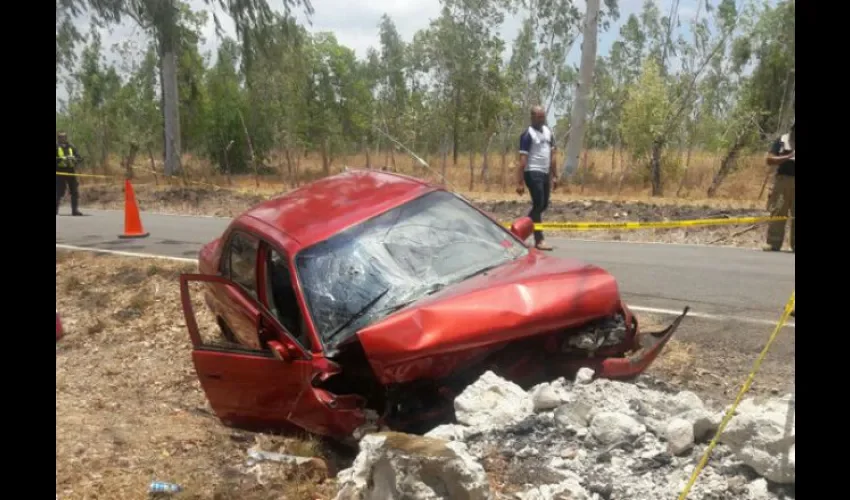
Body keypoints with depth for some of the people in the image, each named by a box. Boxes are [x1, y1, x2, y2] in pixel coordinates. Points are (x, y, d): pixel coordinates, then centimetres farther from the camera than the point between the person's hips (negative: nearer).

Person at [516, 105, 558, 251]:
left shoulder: (548, 132, 13)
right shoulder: (527, 135, -9)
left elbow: (552, 155, 17)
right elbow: (523, 159, -13)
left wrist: (555, 176, 14)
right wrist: (520, 182, -17)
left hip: (545, 173, 8)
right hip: (533, 173, -8)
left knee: (543, 205, 14)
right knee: (538, 205, -9)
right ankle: (539, 240, -5)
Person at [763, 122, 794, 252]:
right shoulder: (781, 141, 4)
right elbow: (770, 160, -4)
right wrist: (787, 157, -16)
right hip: (783, 179, -2)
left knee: (795, 214, 3)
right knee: (777, 212, -3)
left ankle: (795, 244, 8)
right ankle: (773, 243, 0)